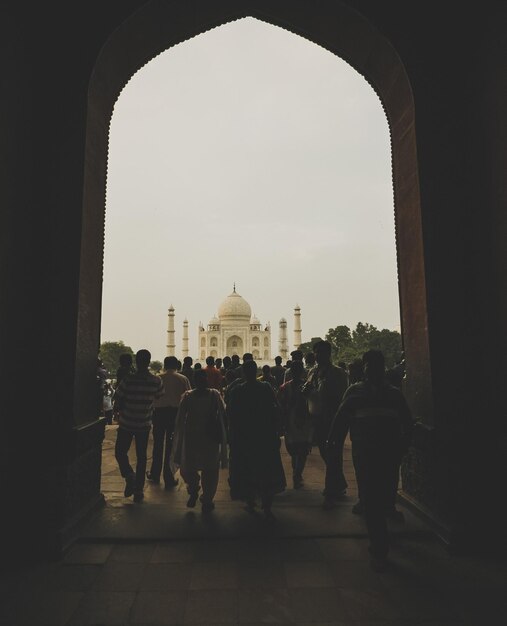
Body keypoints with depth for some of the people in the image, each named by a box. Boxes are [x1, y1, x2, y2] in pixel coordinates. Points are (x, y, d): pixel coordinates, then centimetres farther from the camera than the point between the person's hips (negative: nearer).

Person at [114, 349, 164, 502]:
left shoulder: (128, 379, -16)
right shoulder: (156, 381, -8)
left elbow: (118, 401, -11)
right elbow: (160, 398, 3)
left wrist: (119, 410, 9)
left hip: (126, 424, -2)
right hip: (144, 424, 3)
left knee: (120, 453, 15)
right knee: (141, 457, 13)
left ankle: (130, 476, -7)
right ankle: (138, 490, 17)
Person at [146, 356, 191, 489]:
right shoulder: (183, 379, -2)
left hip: (159, 412, 1)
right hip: (176, 413, -1)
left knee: (158, 444, 16)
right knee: (171, 445, 6)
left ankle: (155, 475, 30)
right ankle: (169, 479, 11)